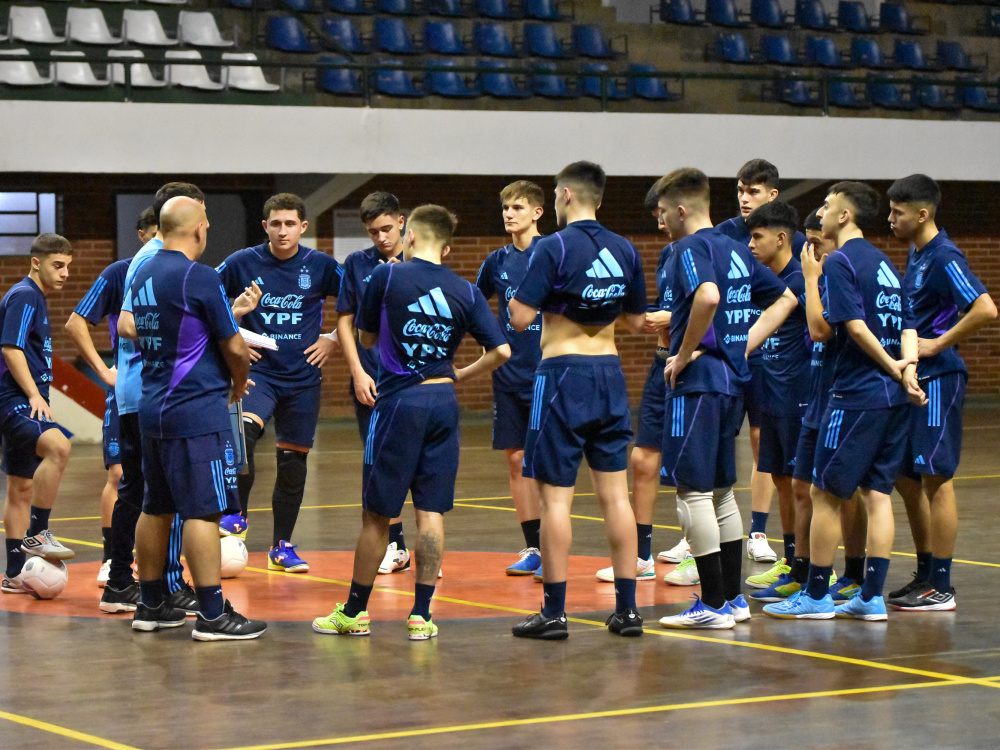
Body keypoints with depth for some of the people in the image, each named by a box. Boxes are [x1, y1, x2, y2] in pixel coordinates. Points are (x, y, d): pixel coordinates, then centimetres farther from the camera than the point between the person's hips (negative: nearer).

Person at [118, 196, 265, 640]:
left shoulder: (142, 275, 10)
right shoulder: (200, 277, -14)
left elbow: (127, 326, 24)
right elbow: (234, 348, -10)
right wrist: (238, 386, 9)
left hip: (153, 409, 9)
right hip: (198, 411, -9)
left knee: (156, 509, 15)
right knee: (203, 512, -7)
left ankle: (150, 606, 22)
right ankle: (212, 615, -7)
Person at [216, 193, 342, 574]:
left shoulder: (321, 265, -2)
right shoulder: (242, 263, -4)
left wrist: (334, 340, 1)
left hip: (303, 377, 2)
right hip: (257, 371, -1)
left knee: (292, 460, 6)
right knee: (243, 431, -29)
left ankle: (282, 548, 19)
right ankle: (237, 516, -15)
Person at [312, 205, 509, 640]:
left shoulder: (387, 277, -5)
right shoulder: (465, 291, 3)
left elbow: (366, 338, 7)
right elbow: (501, 351, -3)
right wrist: (459, 376, 10)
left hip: (399, 403, -3)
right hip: (442, 401, 3)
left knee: (376, 514, 5)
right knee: (431, 513, 5)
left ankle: (355, 612, 15)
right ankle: (421, 615, 4)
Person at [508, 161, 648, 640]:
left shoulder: (554, 248, -11)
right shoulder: (624, 251, 7)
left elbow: (521, 318, -15)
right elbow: (636, 322, 15)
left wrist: (514, 297, 6)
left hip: (563, 372, -5)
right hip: (610, 373, 6)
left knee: (555, 496, -1)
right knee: (614, 494, 7)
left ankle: (554, 612, 0)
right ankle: (627, 608, 9)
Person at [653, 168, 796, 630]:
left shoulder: (691, 248, -11)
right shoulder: (736, 250, 14)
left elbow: (708, 296, -31)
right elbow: (785, 299, 21)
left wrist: (685, 354, -19)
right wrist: (745, 345, 14)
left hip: (698, 383, -9)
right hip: (733, 380, 9)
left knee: (692, 490, -4)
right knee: (721, 491, 16)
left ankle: (713, 605, -4)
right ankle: (733, 599, 19)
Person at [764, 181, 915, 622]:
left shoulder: (839, 263, -10)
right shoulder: (883, 263, 16)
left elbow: (855, 326, -17)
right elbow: (907, 324, 9)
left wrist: (891, 367, -5)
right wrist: (907, 368, -5)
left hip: (856, 395, -8)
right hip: (892, 396, 8)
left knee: (825, 492, 1)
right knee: (877, 493, 8)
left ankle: (816, 595, 5)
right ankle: (872, 597, 7)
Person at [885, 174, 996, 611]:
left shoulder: (944, 258, -16)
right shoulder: (915, 254, 13)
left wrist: (937, 345, -19)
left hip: (938, 380, -10)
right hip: (913, 380, 10)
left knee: (936, 479, -5)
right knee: (906, 478, 13)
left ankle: (941, 588, -1)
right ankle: (925, 576, 23)